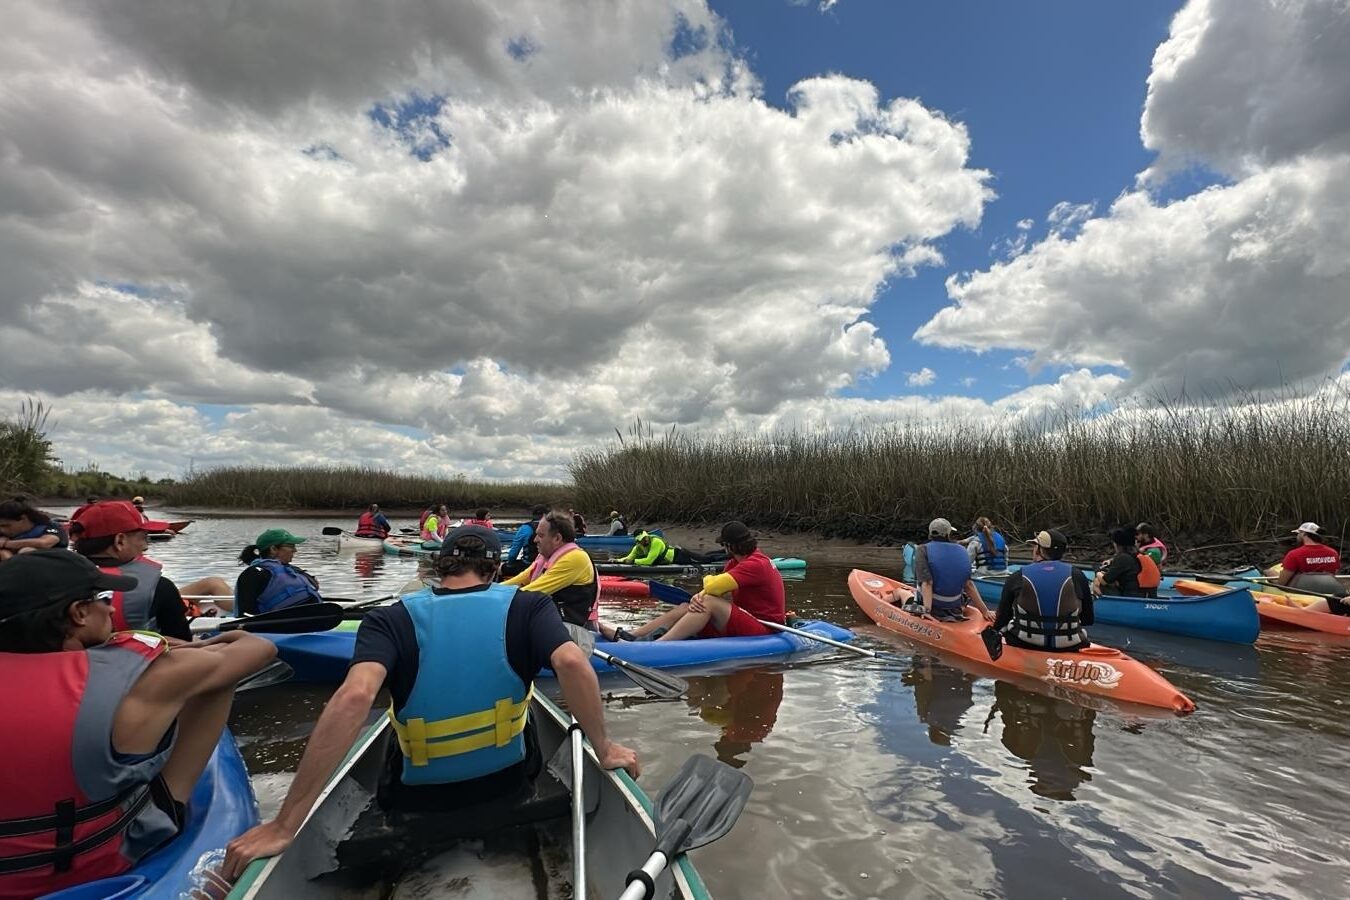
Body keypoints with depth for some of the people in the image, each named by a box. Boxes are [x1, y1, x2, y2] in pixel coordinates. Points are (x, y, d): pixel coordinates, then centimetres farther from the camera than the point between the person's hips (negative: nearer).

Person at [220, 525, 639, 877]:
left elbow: (354, 696, -31)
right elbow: (572, 663, -31)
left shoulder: (389, 620, -16)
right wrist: (603, 748, -19)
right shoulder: (528, 606, -16)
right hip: (507, 783, 0)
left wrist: (284, 825, -29)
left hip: (420, 797, 1)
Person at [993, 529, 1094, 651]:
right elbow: (1088, 620, 7)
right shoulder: (1077, 576, -3)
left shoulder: (1016, 578, -5)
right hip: (1068, 648, 2)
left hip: (1024, 646, -2)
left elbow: (1001, 621, 0)